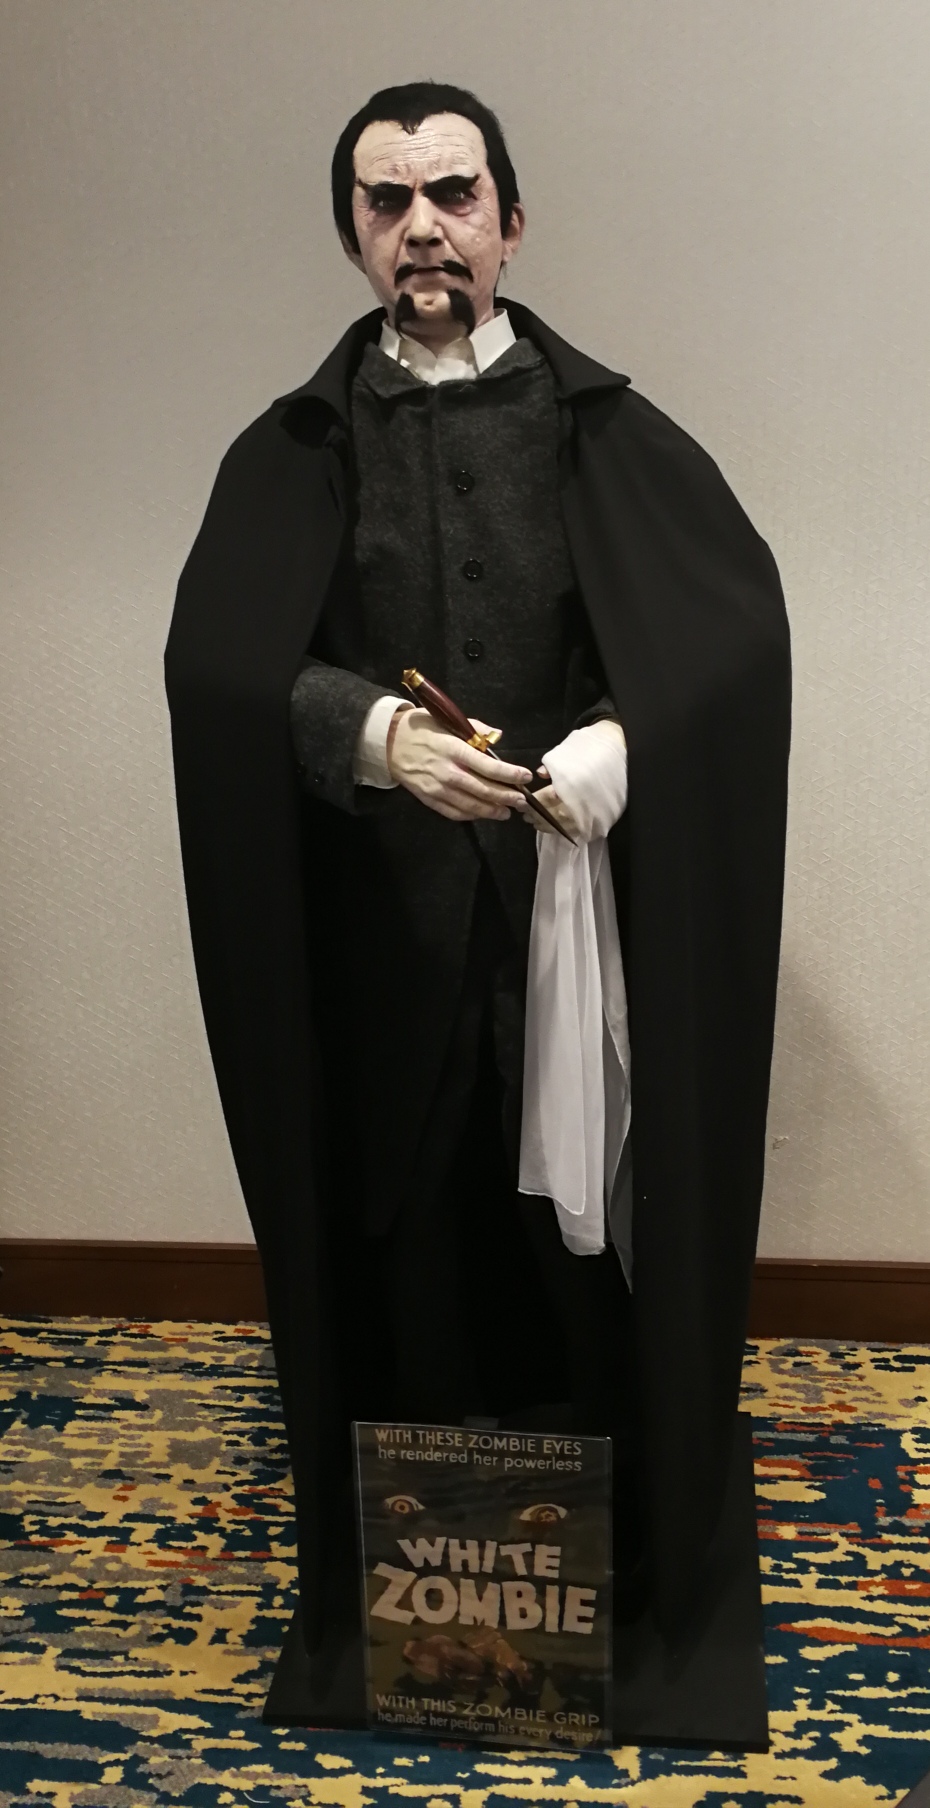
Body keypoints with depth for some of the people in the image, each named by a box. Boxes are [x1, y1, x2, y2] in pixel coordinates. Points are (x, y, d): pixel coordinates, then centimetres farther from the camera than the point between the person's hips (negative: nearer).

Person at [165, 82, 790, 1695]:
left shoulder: (602, 426, 7)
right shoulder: (295, 448, 8)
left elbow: (737, 613, -5)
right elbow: (214, 661, -5)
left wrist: (618, 739, -23)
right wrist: (375, 732, -22)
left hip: (576, 896, 0)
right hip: (380, 916, 1)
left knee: (581, 1206, 5)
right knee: (401, 1219, 5)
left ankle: (613, 1535, 26)